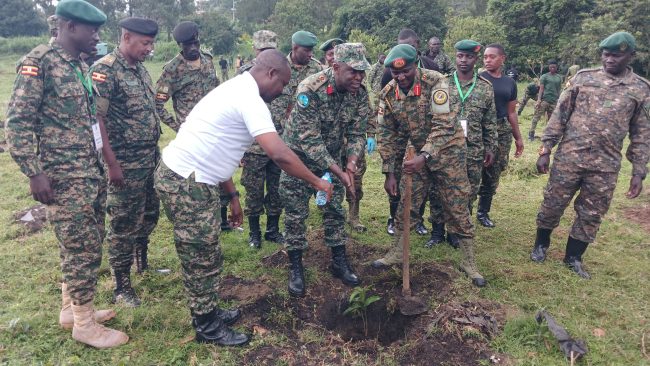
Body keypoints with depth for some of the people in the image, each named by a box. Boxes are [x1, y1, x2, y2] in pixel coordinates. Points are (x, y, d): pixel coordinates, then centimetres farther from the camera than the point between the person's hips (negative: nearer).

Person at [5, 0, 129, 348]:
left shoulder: (81, 65, 14)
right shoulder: (38, 62, -11)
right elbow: (18, 122, -14)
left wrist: (101, 165, 20)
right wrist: (35, 173, -18)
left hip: (90, 172, 8)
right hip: (62, 176, -8)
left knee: (81, 246, 16)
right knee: (83, 249, -1)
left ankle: (71, 308, 32)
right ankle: (85, 324, 14)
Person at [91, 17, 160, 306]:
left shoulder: (141, 69, 11)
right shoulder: (105, 70, -14)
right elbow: (95, 119, -18)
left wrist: (155, 150, 15)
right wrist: (112, 163, -20)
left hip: (150, 160, 8)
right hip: (125, 164, -8)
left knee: (149, 214, 20)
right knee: (124, 224, 2)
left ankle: (143, 261, 41)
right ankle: (122, 287, 16)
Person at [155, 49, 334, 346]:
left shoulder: (236, 89, 15)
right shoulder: (250, 99, -17)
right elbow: (279, 154, -27)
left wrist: (232, 195, 19)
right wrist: (316, 182, -13)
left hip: (184, 176, 10)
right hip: (187, 183, -10)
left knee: (205, 257, 19)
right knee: (202, 261, 4)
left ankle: (207, 313, 35)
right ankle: (207, 327, 21)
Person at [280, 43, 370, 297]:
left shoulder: (359, 94, -12)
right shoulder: (310, 90, -30)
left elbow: (356, 134, -6)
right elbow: (309, 140, -31)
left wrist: (351, 162, -26)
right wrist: (339, 172, -34)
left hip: (332, 158, 5)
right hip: (299, 156, -4)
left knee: (335, 211, 10)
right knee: (295, 215, 1)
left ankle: (339, 262, 26)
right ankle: (295, 268, 17)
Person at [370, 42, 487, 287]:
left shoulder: (436, 83, -22)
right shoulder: (388, 94, -8)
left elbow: (443, 125, -28)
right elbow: (388, 135, -2)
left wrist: (424, 156, -40)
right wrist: (389, 173, -5)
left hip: (448, 152, -4)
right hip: (418, 155, 4)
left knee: (458, 210, 2)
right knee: (405, 207, 8)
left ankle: (469, 262, 17)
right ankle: (397, 253, 26)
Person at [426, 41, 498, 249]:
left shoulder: (486, 88, 5)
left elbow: (490, 122, 9)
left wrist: (491, 147, 6)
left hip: (473, 152, 1)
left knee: (467, 194, 8)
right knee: (437, 192, 5)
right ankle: (437, 232, 21)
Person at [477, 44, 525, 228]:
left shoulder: (510, 83, 12)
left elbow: (511, 112, 18)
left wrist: (518, 137, 17)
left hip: (503, 132, 5)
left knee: (493, 175, 10)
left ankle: (483, 212, 22)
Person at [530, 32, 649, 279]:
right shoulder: (583, 77, 1)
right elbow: (559, 114, 1)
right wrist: (545, 150, -3)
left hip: (606, 166, 1)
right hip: (568, 157, -1)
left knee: (591, 215, 11)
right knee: (552, 205, 8)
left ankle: (573, 257, 29)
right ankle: (541, 245, 31)